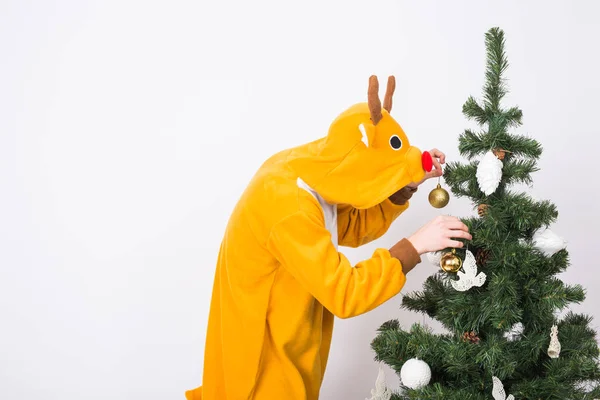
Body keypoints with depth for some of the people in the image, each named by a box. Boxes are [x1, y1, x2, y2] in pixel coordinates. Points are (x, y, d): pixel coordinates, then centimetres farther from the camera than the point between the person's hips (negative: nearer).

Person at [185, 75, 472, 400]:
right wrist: (414, 246, -28)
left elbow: (353, 227, 5)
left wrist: (408, 182, -8)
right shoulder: (290, 208, -33)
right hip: (263, 345, -9)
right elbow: (344, 293, -32)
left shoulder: (307, 170, -6)